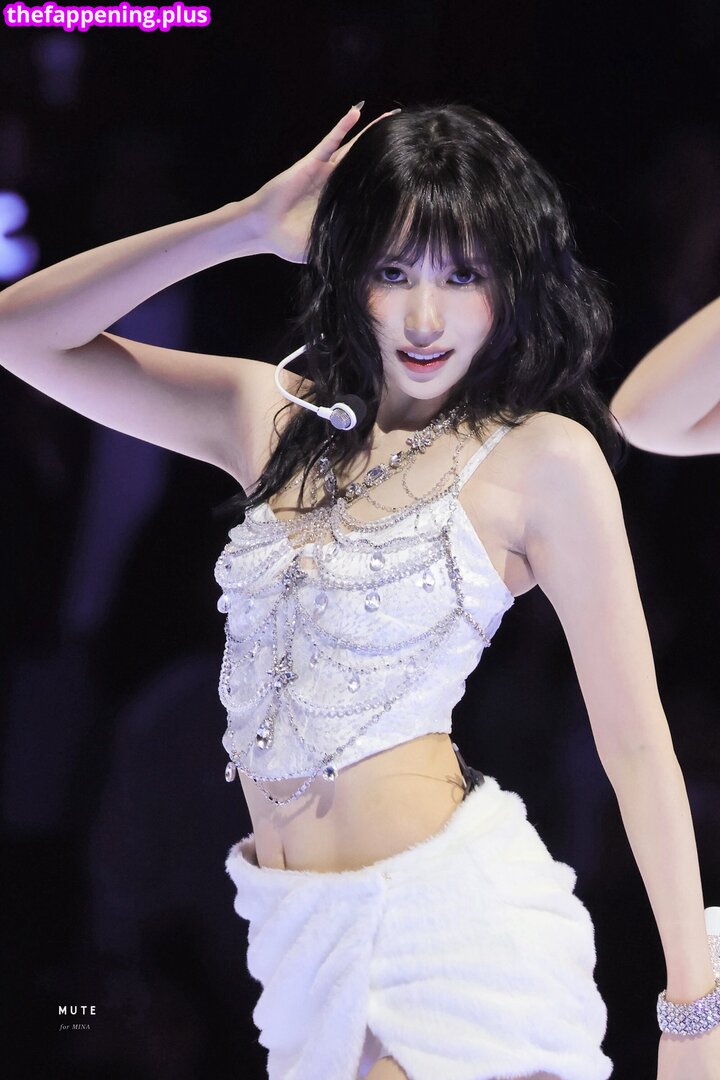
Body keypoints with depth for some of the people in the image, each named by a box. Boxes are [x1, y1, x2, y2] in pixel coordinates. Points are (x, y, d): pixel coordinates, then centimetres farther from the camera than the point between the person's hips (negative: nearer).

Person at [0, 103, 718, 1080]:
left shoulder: (542, 458, -7)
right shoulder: (272, 419, 8)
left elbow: (635, 741, -6)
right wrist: (246, 227, 0)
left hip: (451, 927, -5)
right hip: (301, 931, 5)